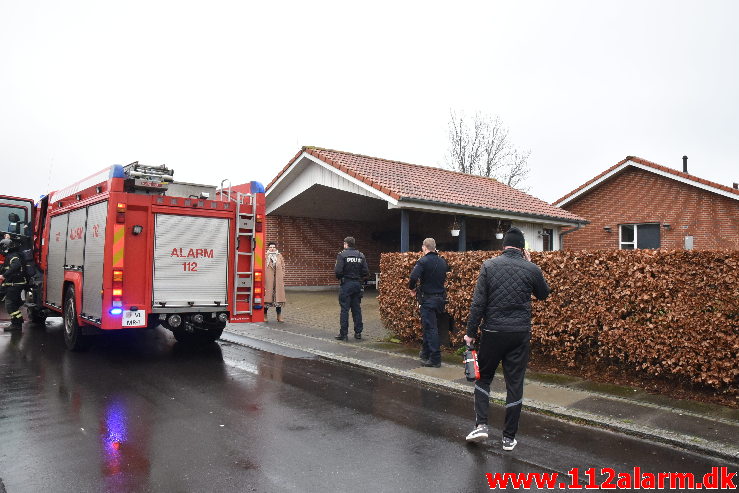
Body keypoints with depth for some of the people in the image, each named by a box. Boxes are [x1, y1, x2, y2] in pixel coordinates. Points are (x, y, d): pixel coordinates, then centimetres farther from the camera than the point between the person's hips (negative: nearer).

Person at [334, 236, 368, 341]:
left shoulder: (342, 255, -8)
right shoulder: (361, 255, 7)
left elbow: (338, 271, -16)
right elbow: (366, 272, 1)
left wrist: (339, 278, 4)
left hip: (346, 284, -4)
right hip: (358, 285, 5)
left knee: (344, 309, -1)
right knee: (357, 309, 11)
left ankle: (343, 334, 1)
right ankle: (358, 332, 14)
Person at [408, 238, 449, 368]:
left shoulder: (423, 261, -15)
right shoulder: (443, 262, 7)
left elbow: (413, 277, -25)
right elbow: (445, 277, 14)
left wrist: (411, 288, -7)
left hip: (428, 299, -7)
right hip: (440, 297, 7)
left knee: (430, 328, -2)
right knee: (428, 326, 20)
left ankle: (435, 359, -1)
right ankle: (426, 352, 32)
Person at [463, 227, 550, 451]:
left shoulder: (489, 265, -3)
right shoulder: (531, 269, -1)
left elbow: (478, 302, -7)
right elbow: (544, 294, 18)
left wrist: (471, 332, -1)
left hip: (493, 332, -1)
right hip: (520, 333, 1)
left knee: (483, 377, 16)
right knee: (514, 384, 8)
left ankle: (481, 424, 5)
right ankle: (509, 437, 15)